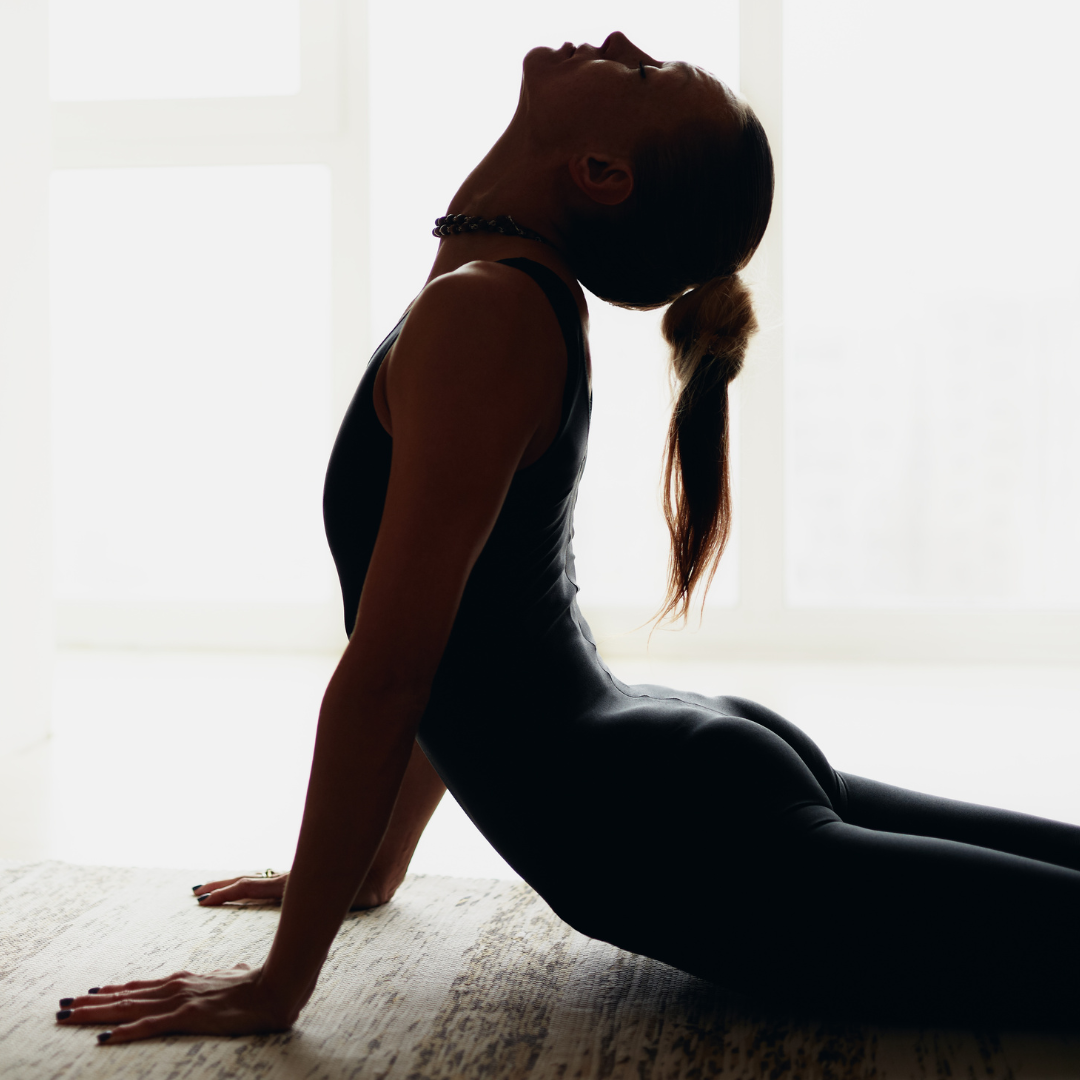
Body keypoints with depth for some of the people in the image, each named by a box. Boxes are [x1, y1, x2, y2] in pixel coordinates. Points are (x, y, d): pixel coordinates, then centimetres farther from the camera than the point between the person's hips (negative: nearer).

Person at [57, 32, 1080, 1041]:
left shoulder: (480, 310, -17)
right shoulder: (525, 294, 13)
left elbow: (386, 668, -21)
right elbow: (476, 638, 19)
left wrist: (278, 982, -14)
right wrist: (373, 868, 25)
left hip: (685, 838, -10)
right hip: (707, 772, 10)